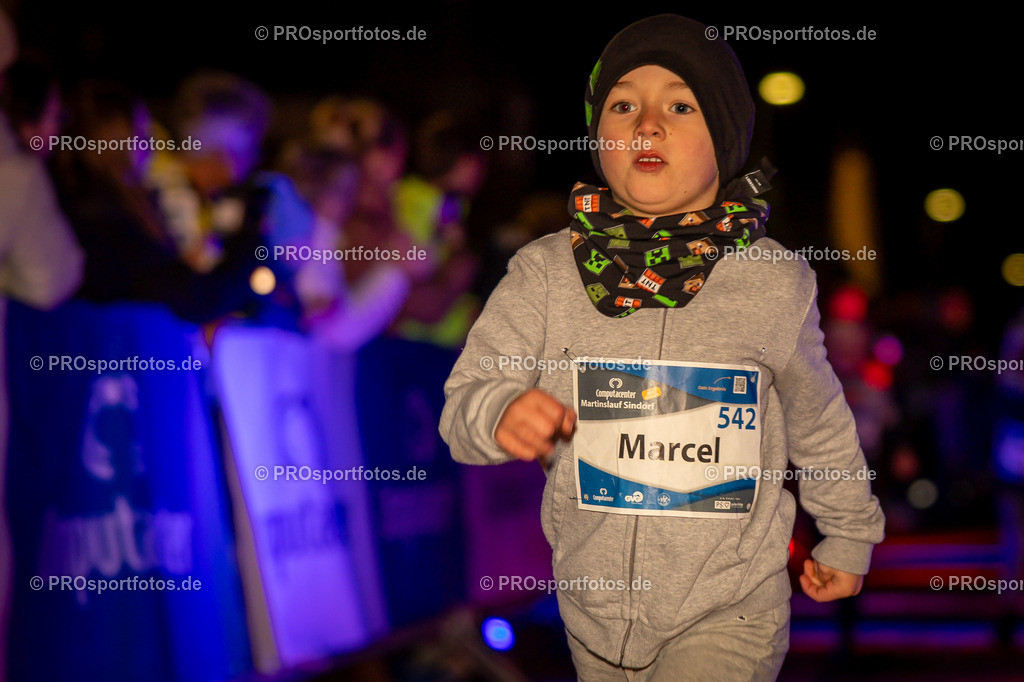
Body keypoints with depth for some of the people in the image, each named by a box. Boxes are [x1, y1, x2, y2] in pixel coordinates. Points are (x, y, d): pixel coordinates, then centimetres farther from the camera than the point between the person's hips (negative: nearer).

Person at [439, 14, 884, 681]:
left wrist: (849, 535, 21)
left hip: (728, 615, -2)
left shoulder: (775, 284, -7)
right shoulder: (545, 275, -8)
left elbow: (818, 419, 8)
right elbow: (466, 398, -7)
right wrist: (500, 412, -31)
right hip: (595, 601, 2)